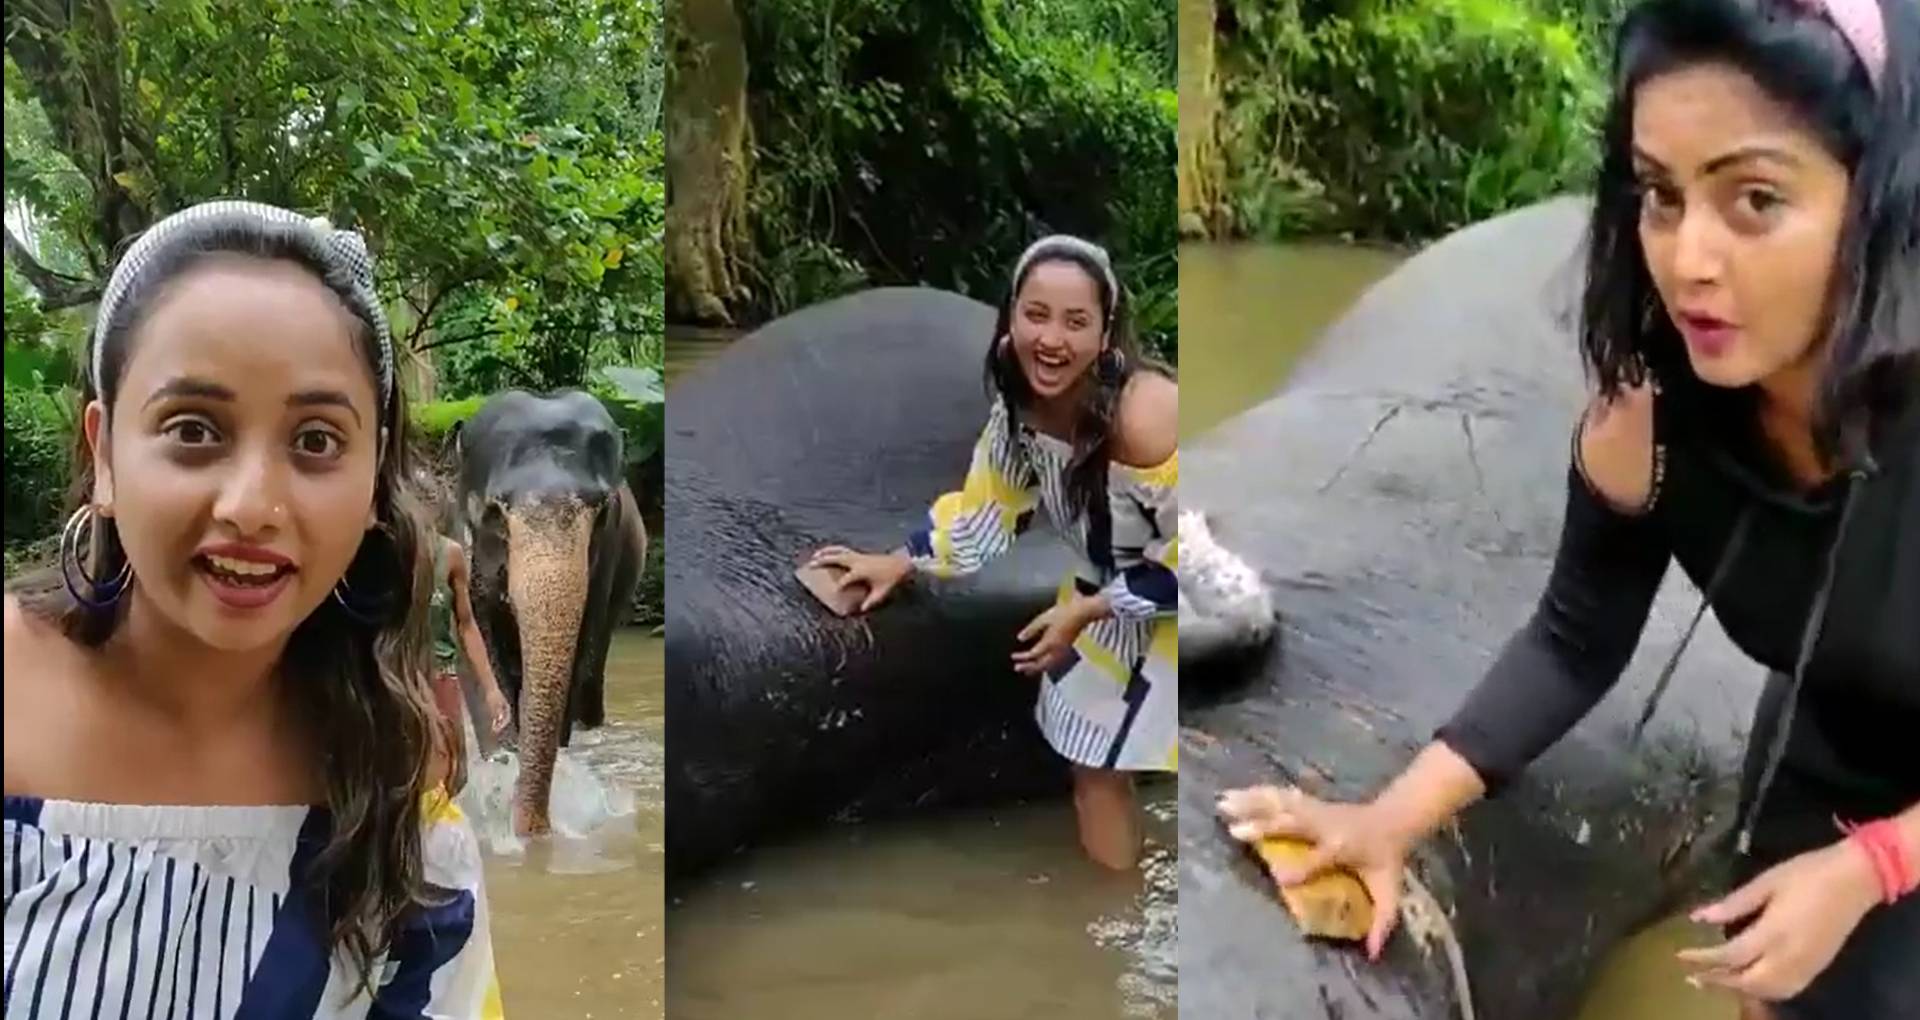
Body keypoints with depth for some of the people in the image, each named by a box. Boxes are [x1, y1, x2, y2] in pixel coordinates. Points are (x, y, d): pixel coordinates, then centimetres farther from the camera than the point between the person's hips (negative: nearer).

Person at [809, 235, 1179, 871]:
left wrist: (1084, 612, -23)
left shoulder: (1144, 415, -35)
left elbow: (1188, 558, -27)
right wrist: (899, 562, -1)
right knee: (1092, 763, 18)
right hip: (1116, 596, 8)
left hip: (1171, 610, -7)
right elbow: (985, 507, 5)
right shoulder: (1024, 402, -11)